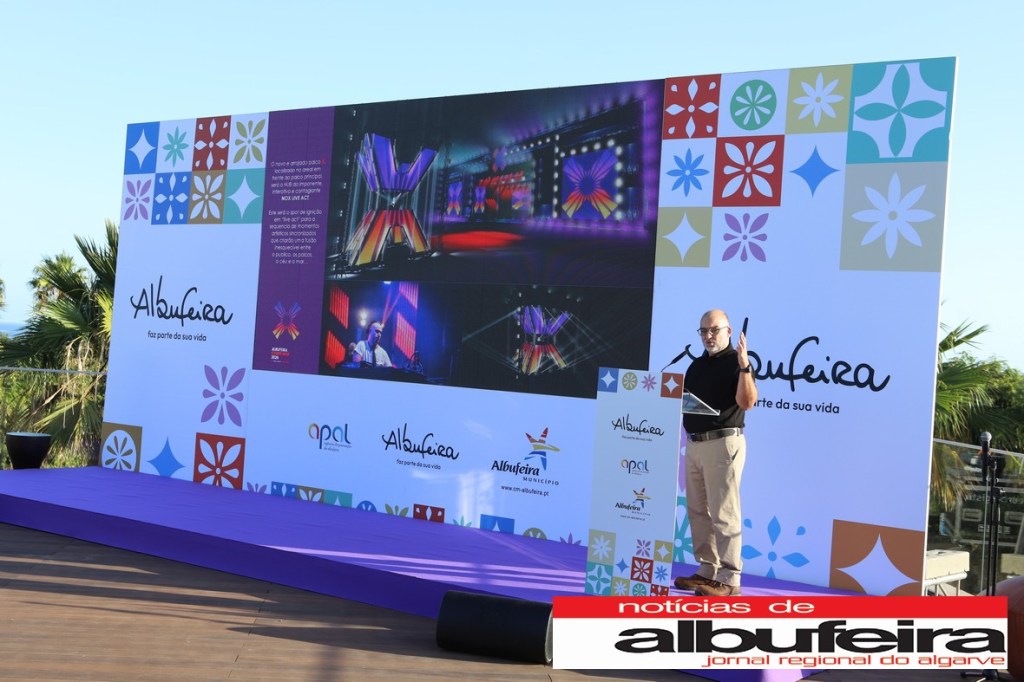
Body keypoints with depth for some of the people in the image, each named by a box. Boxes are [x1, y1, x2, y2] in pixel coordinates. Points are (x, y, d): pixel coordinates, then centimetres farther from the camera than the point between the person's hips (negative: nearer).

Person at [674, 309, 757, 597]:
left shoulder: (736, 362, -6)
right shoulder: (696, 365, 17)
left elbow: (747, 402, -21)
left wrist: (744, 366, -29)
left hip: (723, 443, -8)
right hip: (694, 444, 8)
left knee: (722, 513, -8)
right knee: (697, 511, 12)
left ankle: (728, 579, -4)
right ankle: (707, 571, 20)